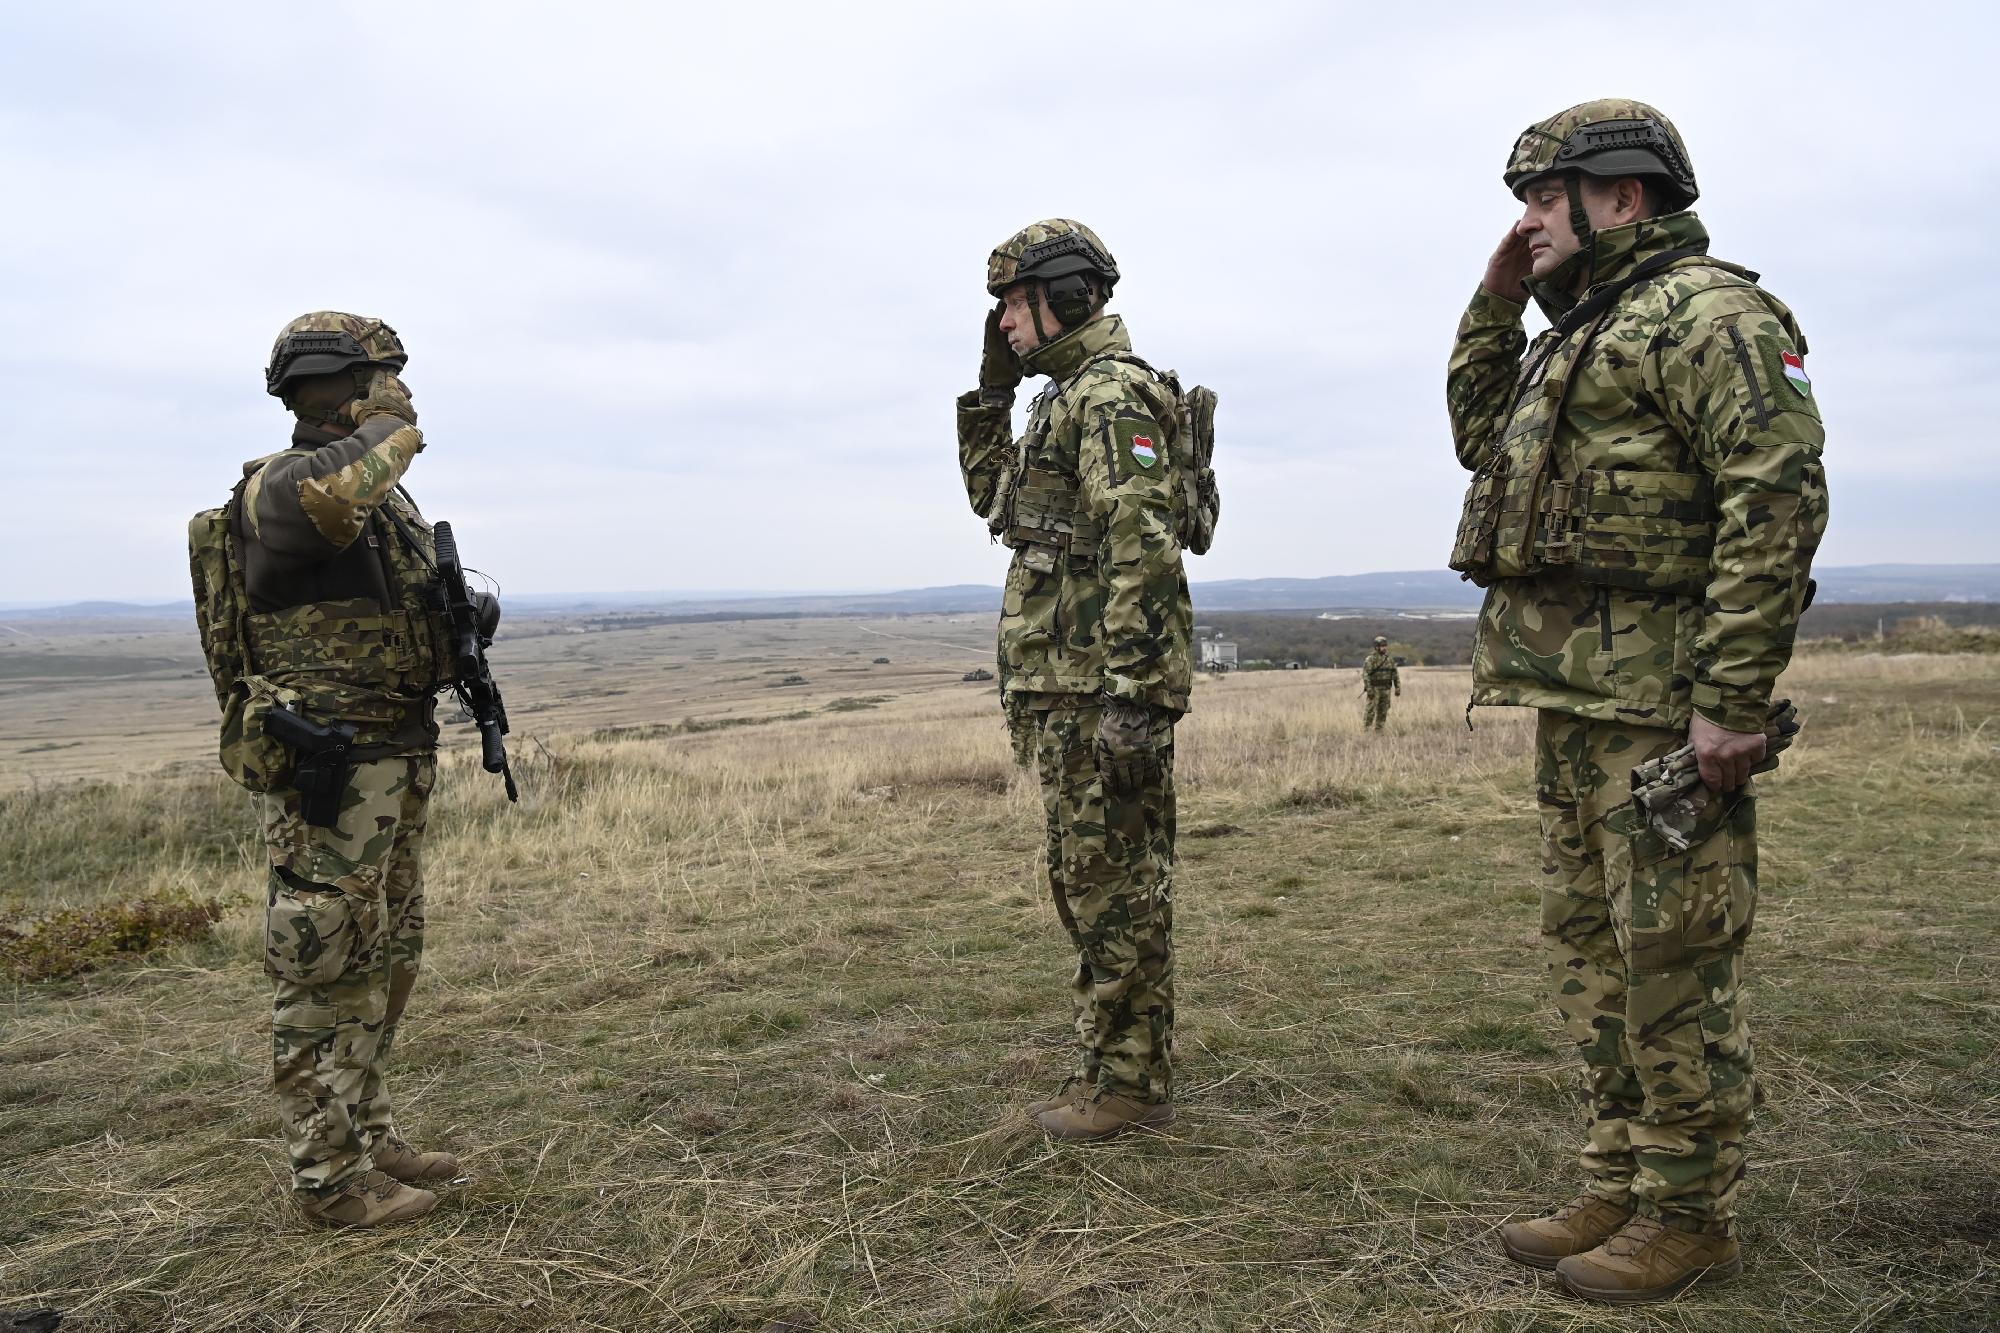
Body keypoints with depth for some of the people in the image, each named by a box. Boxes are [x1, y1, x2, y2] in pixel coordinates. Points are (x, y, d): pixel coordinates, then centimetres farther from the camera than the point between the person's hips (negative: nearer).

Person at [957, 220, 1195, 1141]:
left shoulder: (1111, 396, -13)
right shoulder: (1068, 398, 19)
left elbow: (1143, 548, -22)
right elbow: (992, 496, 30)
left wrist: (1128, 694, -26)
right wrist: (992, 387, 19)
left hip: (1100, 689, -10)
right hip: (1066, 687, 10)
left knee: (1115, 887, -2)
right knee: (1091, 883, 16)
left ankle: (1129, 1087, 9)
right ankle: (1116, 1066, 27)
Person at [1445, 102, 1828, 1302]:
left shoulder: (1707, 313, -9)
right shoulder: (1585, 333, 20)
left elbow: (1780, 499, -18)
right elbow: (1481, 440, 31)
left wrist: (1733, 697, -23)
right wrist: (1495, 304, 18)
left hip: (1665, 700, -10)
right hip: (1576, 701, 10)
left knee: (1674, 956, -2)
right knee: (1590, 943, 14)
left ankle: (1690, 1216, 12)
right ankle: (1622, 1188, 26)